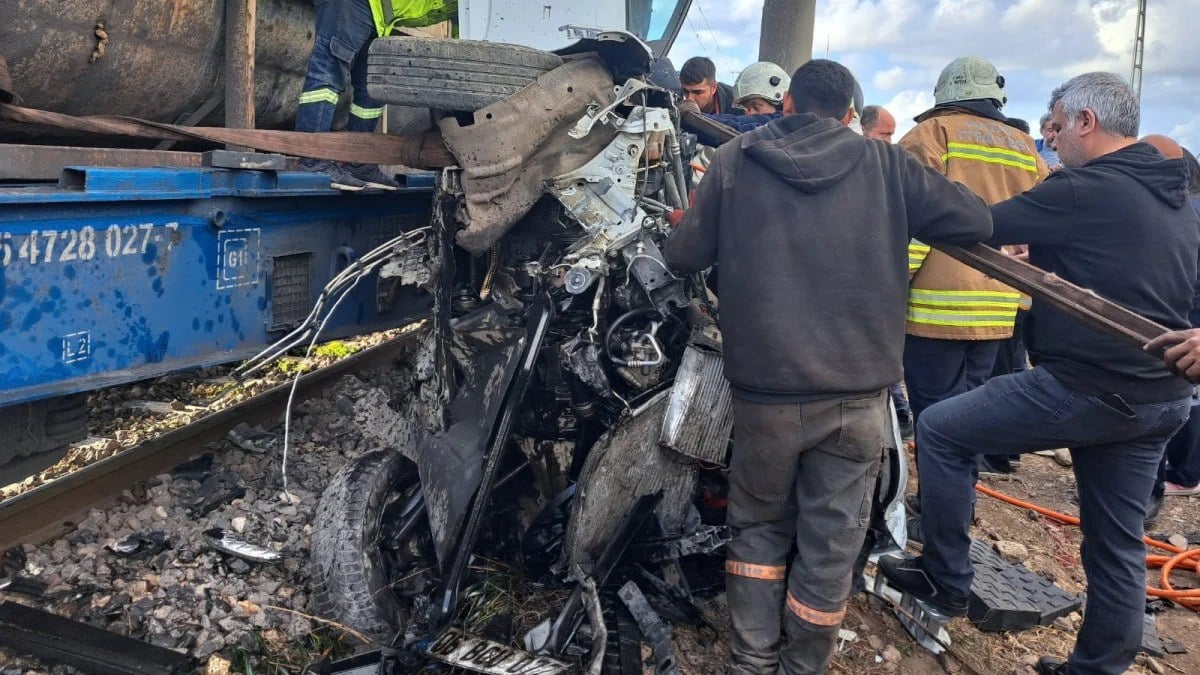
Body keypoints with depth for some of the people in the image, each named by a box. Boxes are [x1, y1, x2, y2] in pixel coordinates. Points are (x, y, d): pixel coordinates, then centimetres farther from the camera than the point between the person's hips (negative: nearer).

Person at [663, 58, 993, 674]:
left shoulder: (734, 161, 3)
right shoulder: (885, 165, 3)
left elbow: (682, 258, 5)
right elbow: (975, 222, 3)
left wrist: (693, 221, 26)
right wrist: (904, 220, 21)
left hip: (764, 387, 1)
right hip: (856, 390, 0)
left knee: (759, 525, 19)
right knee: (831, 541, 11)